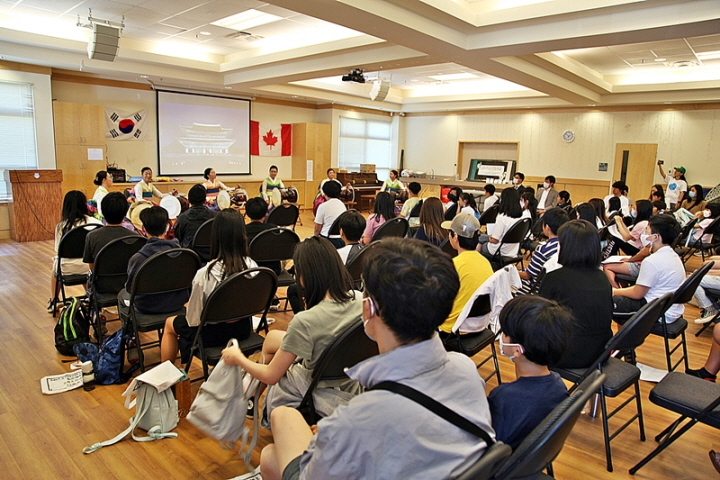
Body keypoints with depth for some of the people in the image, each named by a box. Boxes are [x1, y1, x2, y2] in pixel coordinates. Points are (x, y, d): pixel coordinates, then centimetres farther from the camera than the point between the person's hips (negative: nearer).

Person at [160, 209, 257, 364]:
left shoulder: (205, 274, -30)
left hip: (213, 335, -5)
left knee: (170, 323, 26)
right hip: (243, 330, 5)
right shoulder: (252, 266, -18)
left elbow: (193, 319, -18)